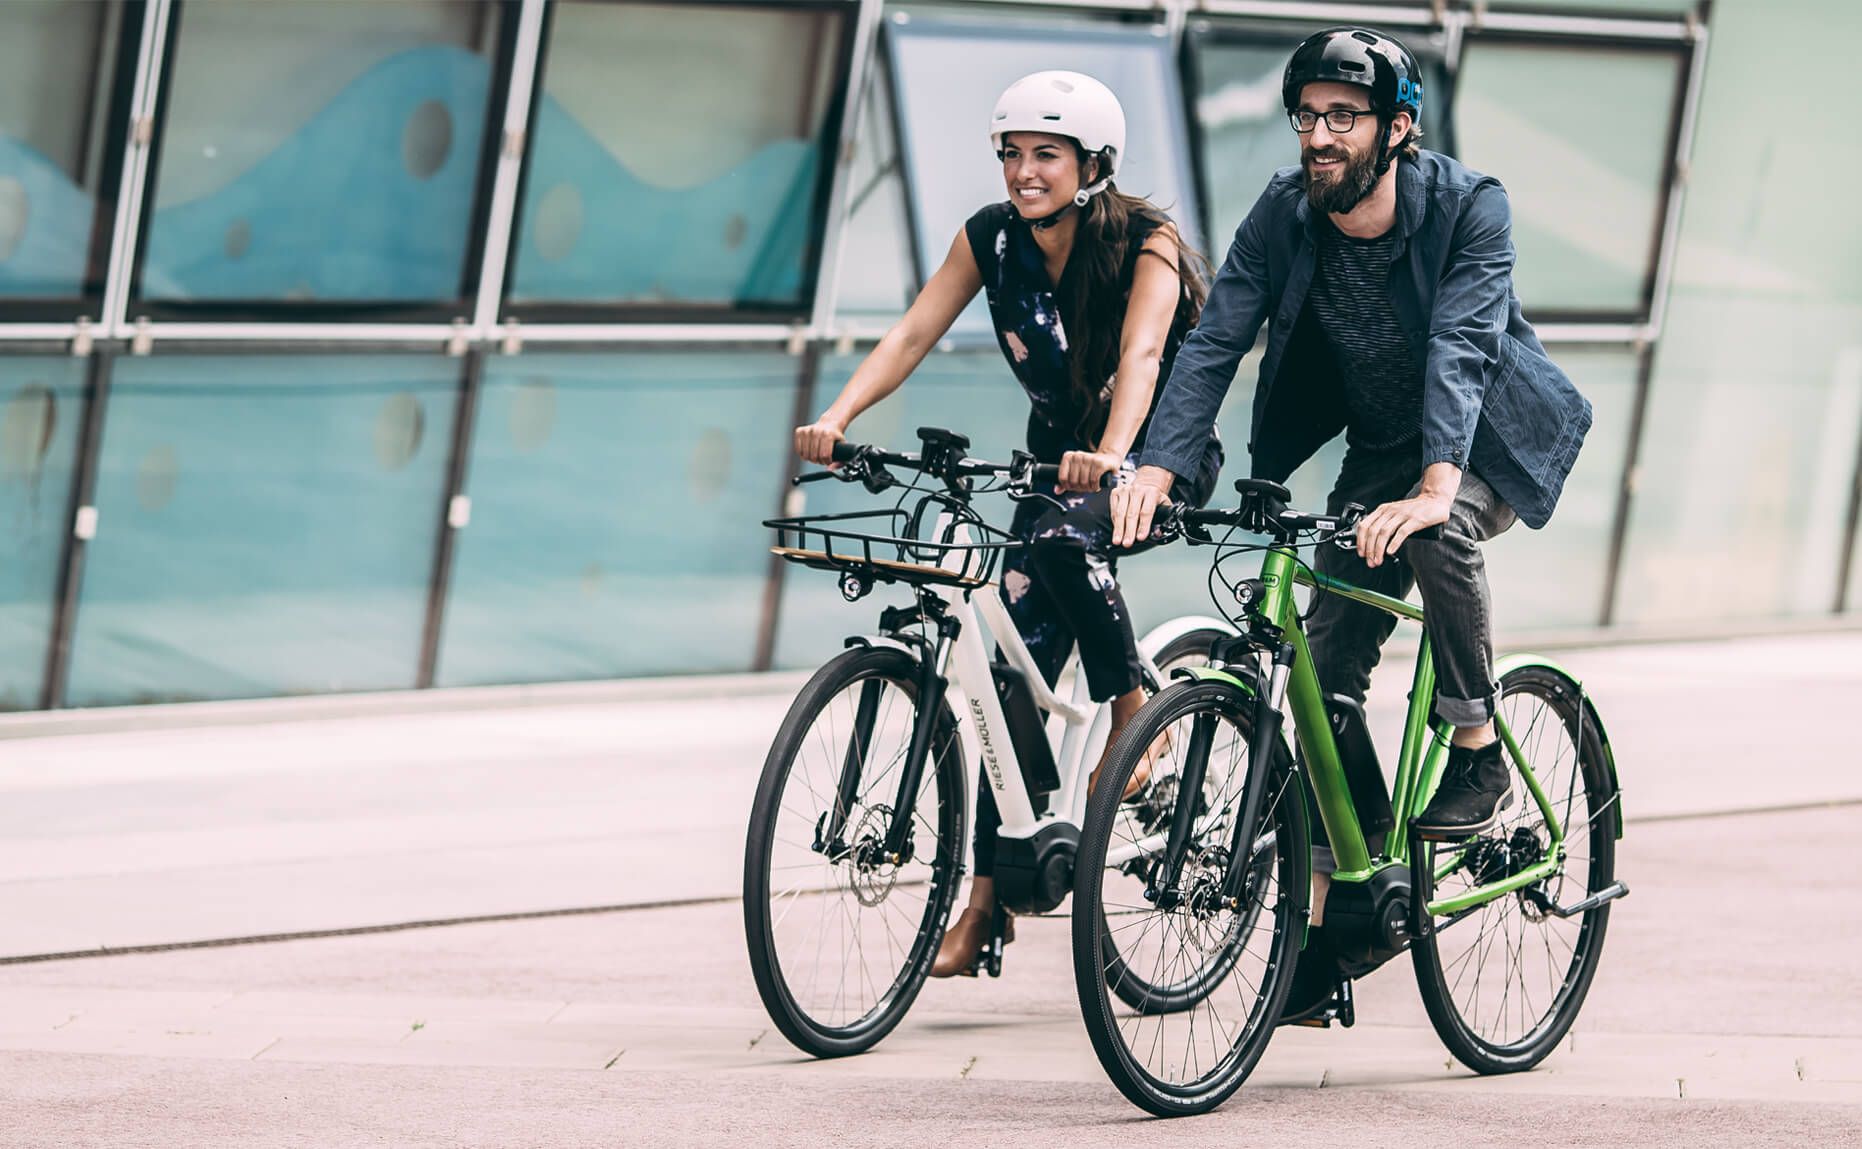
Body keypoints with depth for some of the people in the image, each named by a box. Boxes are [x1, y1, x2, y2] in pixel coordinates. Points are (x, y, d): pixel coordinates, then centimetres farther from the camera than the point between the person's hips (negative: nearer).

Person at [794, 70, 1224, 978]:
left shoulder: (1145, 243, -20)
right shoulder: (992, 239, -7)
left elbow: (1141, 353, -36)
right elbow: (912, 333, -16)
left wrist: (1111, 456, -54)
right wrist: (838, 415, -33)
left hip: (1161, 457, -5)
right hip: (1060, 457, 5)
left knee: (1062, 535, -37)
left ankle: (1133, 708, -15)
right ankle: (989, 895, -2)